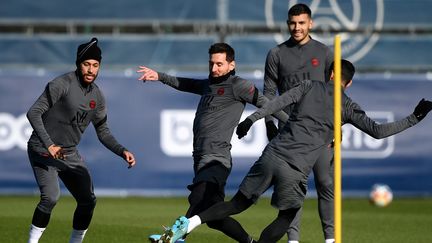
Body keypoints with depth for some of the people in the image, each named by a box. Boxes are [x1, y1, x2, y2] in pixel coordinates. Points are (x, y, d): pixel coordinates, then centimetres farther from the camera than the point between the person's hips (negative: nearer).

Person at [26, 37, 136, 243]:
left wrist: (122, 151, -3)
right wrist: (49, 145, -28)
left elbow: (103, 131, 14)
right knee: (51, 197, -24)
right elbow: (34, 112, -19)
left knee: (88, 200, 4)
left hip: (69, 154, 7)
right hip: (43, 149, -7)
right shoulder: (63, 84, -16)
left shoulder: (97, 96, 5)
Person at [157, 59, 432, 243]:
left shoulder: (310, 86, 13)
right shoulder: (347, 106, 7)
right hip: (296, 170, -3)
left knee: (239, 203, 13)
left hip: (272, 155, 3)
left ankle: (192, 221, -5)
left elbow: (279, 101, 2)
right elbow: (377, 130, 3)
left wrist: (252, 119, 3)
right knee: (287, 217, 17)